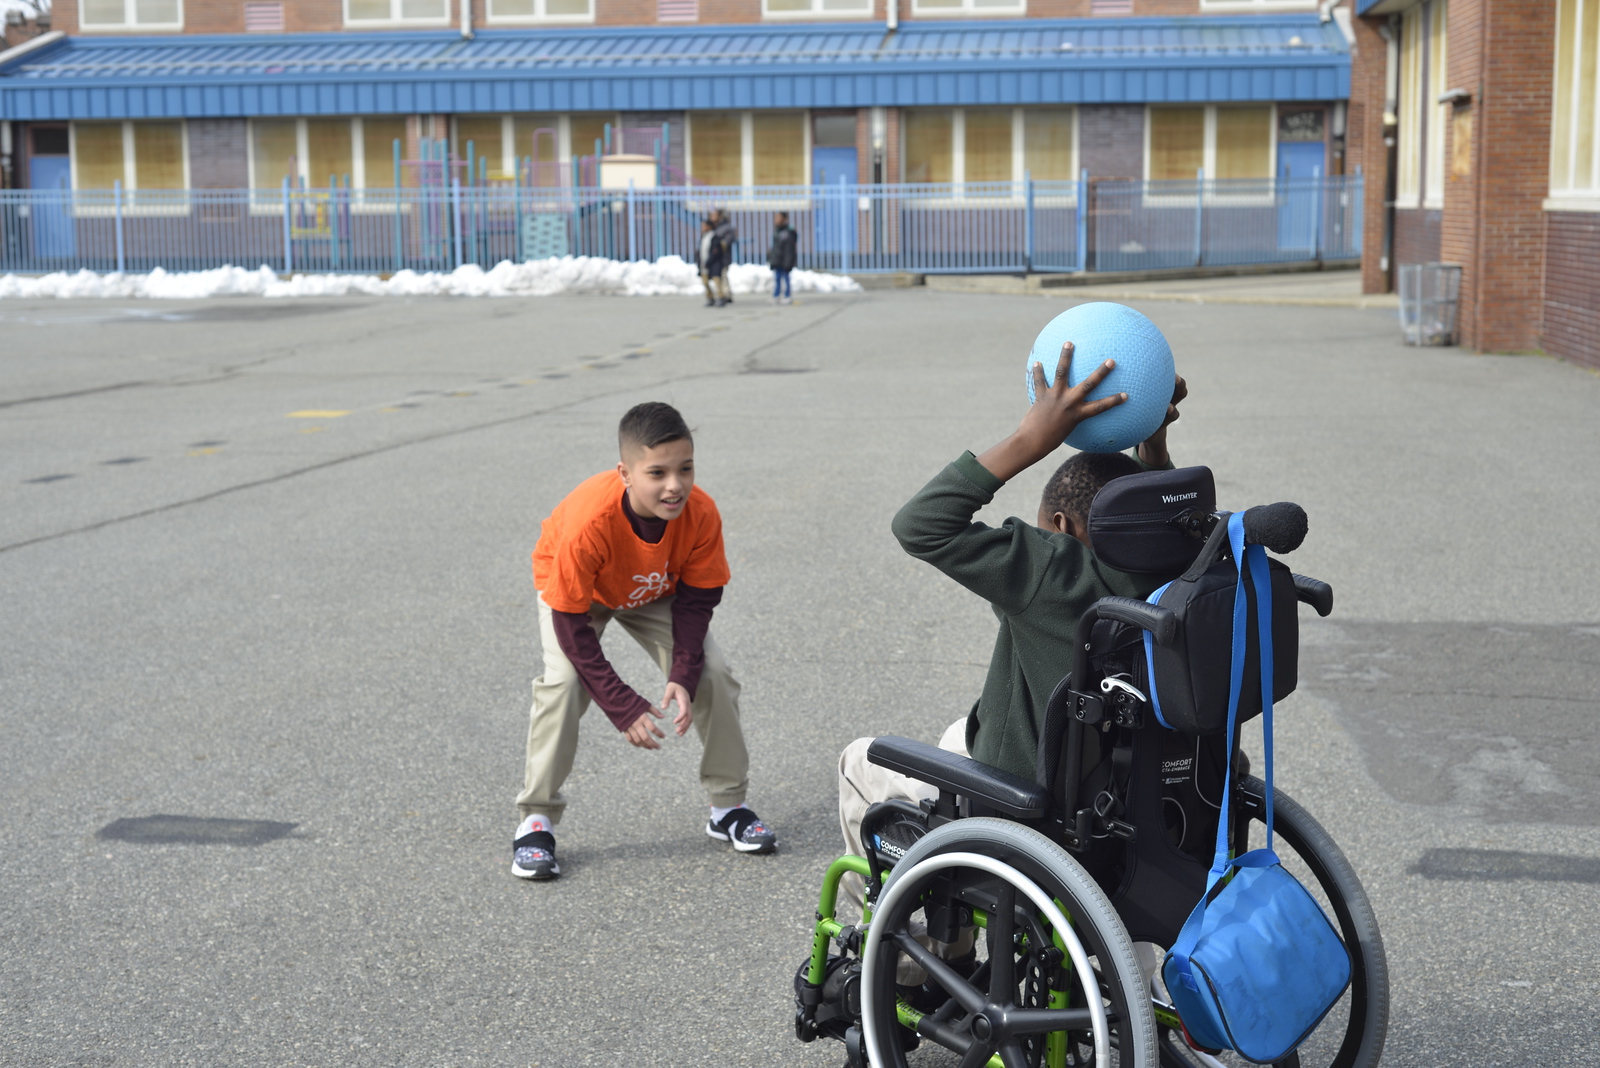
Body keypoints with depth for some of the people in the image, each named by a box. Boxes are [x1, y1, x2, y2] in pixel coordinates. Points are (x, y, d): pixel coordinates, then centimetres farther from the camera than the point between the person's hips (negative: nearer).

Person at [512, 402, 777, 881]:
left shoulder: (701, 514, -33)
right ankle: (535, 820, -11)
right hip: (575, 590, -3)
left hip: (657, 592, 3)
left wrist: (683, 676, -27)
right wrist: (625, 708, -34)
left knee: (713, 675, -10)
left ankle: (729, 806, 10)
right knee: (563, 683, -25)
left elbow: (696, 599, -16)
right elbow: (572, 627, -33)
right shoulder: (588, 522, -43)